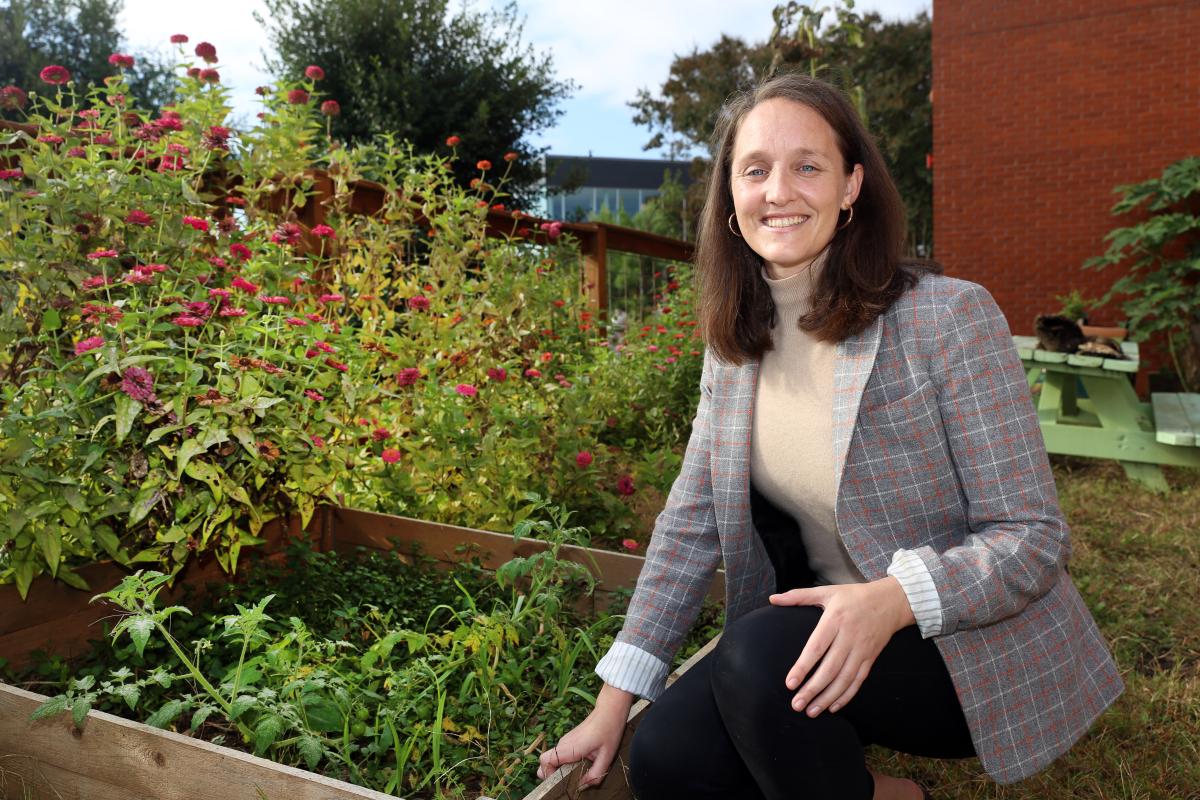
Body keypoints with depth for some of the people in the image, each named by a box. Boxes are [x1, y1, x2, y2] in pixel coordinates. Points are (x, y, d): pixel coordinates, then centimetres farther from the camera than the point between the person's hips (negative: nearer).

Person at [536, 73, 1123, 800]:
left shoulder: (950, 318, -16)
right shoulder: (735, 342, 0)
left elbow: (1033, 537, -14)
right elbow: (691, 524, 1)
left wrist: (893, 599, -34)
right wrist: (613, 703, -2)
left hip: (971, 649, -4)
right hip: (828, 630, 5)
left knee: (759, 655, -30)